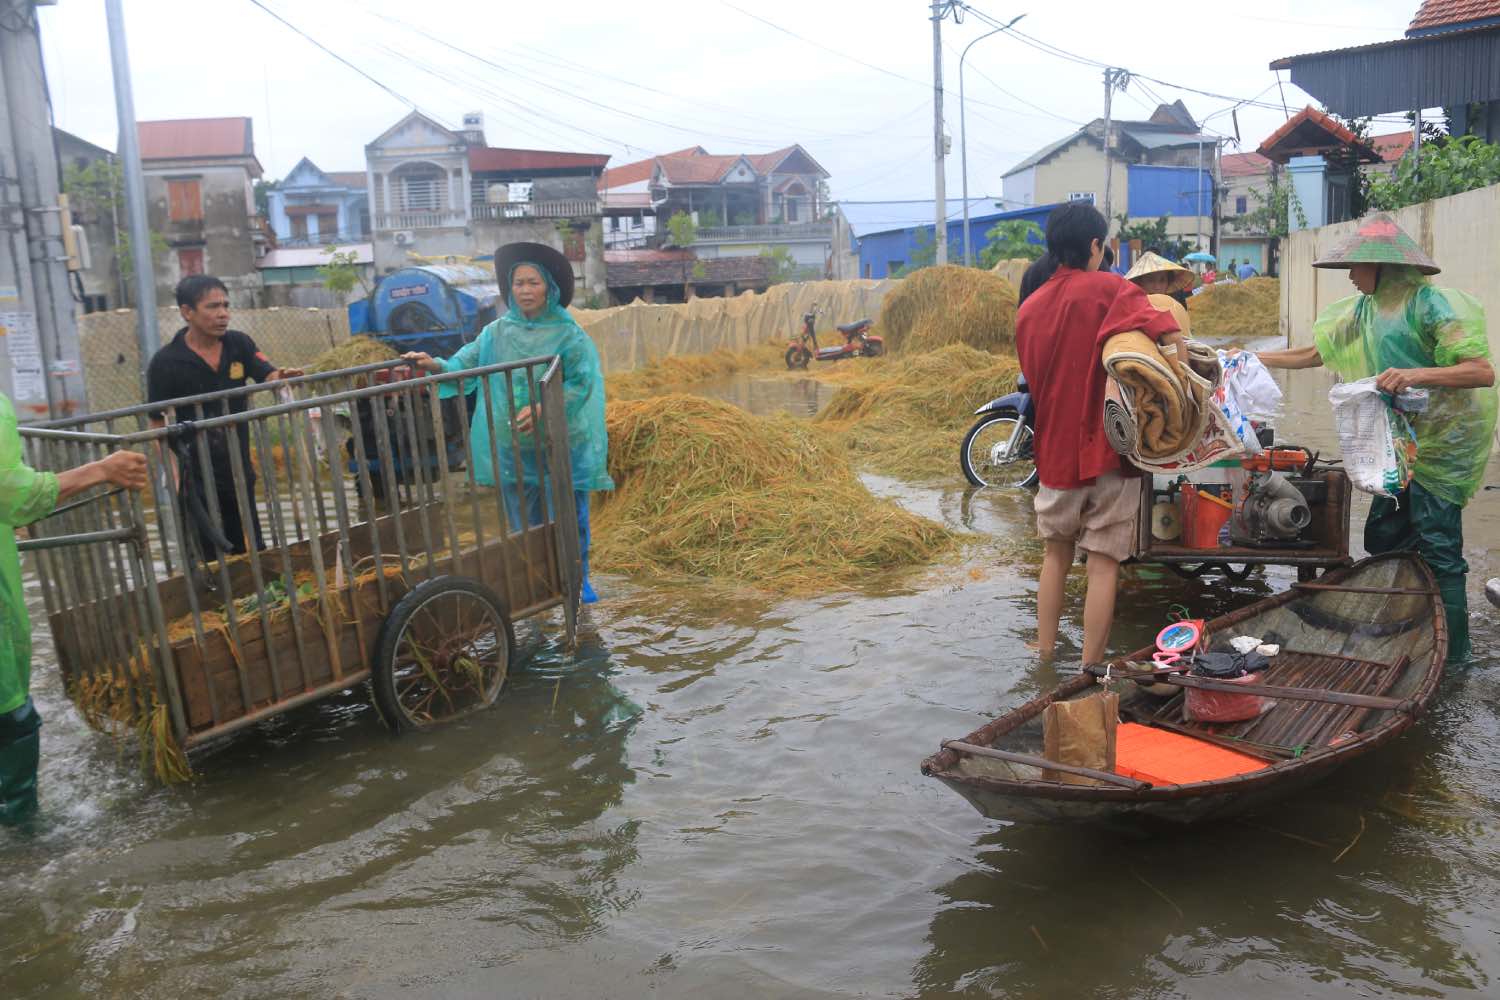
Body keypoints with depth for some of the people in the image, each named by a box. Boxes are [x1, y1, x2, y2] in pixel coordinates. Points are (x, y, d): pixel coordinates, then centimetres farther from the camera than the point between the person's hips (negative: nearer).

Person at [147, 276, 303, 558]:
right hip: (195, 476, -4)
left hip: (239, 469, 4)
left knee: (252, 551, 16)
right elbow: (159, 424, -9)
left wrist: (282, 378, -36)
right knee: (209, 559, 4)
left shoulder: (239, 344, -1)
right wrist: (173, 475, -18)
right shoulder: (165, 362, -11)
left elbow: (269, 377, -12)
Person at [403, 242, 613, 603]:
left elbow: (582, 382, -11)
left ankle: (578, 580, 22)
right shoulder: (497, 332, 4)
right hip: (512, 445, 3)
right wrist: (436, 365, -20)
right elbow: (467, 364, 0)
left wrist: (543, 408, -22)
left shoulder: (568, 333, -5)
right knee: (523, 519, 12)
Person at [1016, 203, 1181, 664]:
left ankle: (1044, 659, 25)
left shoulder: (1029, 308, 7)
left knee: (1056, 553, 20)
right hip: (1108, 447, -5)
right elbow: (1165, 332, -27)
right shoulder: (1108, 289, -9)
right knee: (1103, 563, 3)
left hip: (1055, 449, 5)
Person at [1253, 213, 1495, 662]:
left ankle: (1451, 654, 6)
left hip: (1441, 440, -9)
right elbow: (1312, 354, 17)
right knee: (1383, 539, 12)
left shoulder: (1431, 304, -16)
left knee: (1438, 549, -5)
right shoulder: (1365, 310, 8)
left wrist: (1417, 374, -36)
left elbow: (1483, 372, -23)